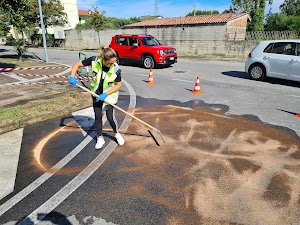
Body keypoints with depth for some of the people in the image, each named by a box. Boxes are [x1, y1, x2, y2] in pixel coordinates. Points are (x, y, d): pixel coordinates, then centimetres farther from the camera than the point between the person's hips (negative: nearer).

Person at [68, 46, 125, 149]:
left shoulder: (116, 70, -28)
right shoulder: (94, 60, -24)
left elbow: (119, 84, -14)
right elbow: (77, 64, -12)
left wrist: (105, 94, -22)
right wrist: (72, 76, -28)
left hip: (109, 95, -2)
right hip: (96, 94, 2)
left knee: (110, 117, -3)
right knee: (98, 116, 6)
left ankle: (117, 134, 26)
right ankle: (100, 138, 24)